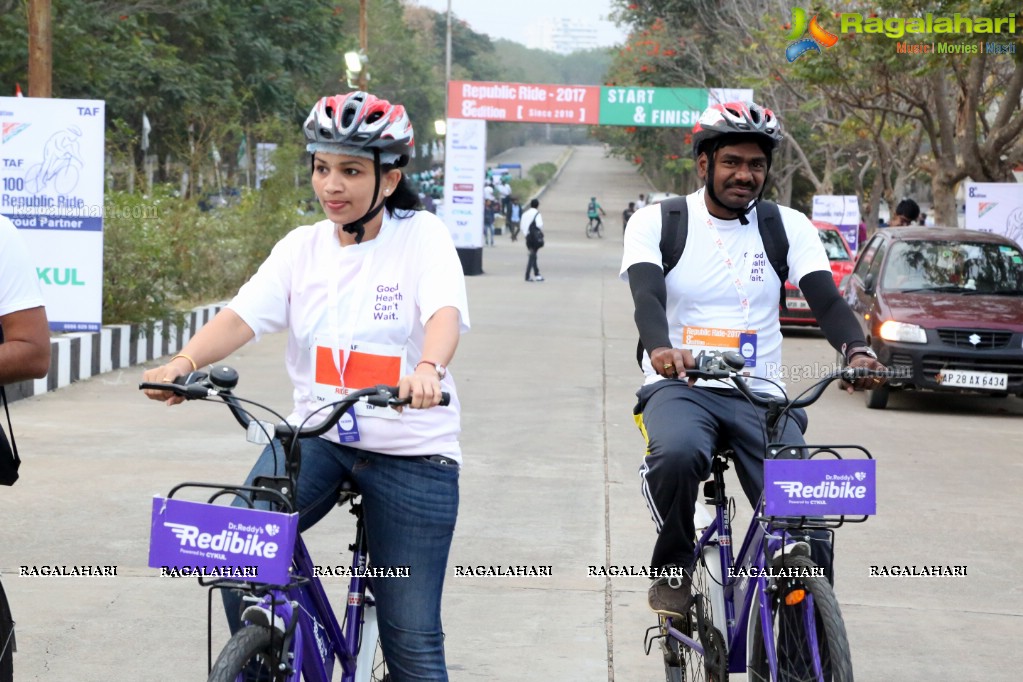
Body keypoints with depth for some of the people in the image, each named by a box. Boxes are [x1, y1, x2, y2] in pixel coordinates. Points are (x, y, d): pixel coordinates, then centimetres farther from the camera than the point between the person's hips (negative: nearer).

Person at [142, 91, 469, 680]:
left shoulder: (421, 235, -5)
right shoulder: (303, 246, 5)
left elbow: (445, 312, -23)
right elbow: (243, 316, -8)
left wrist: (429, 368, -46)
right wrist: (185, 360, -28)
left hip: (412, 450, -3)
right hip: (318, 433, 3)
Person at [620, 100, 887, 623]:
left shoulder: (789, 227, 8)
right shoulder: (657, 222, 2)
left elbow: (825, 298, -5)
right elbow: (647, 295, -15)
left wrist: (855, 350, -27)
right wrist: (660, 348, -38)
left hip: (760, 397, 2)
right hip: (679, 388, -2)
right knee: (676, 454, -37)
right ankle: (672, 570, -10)